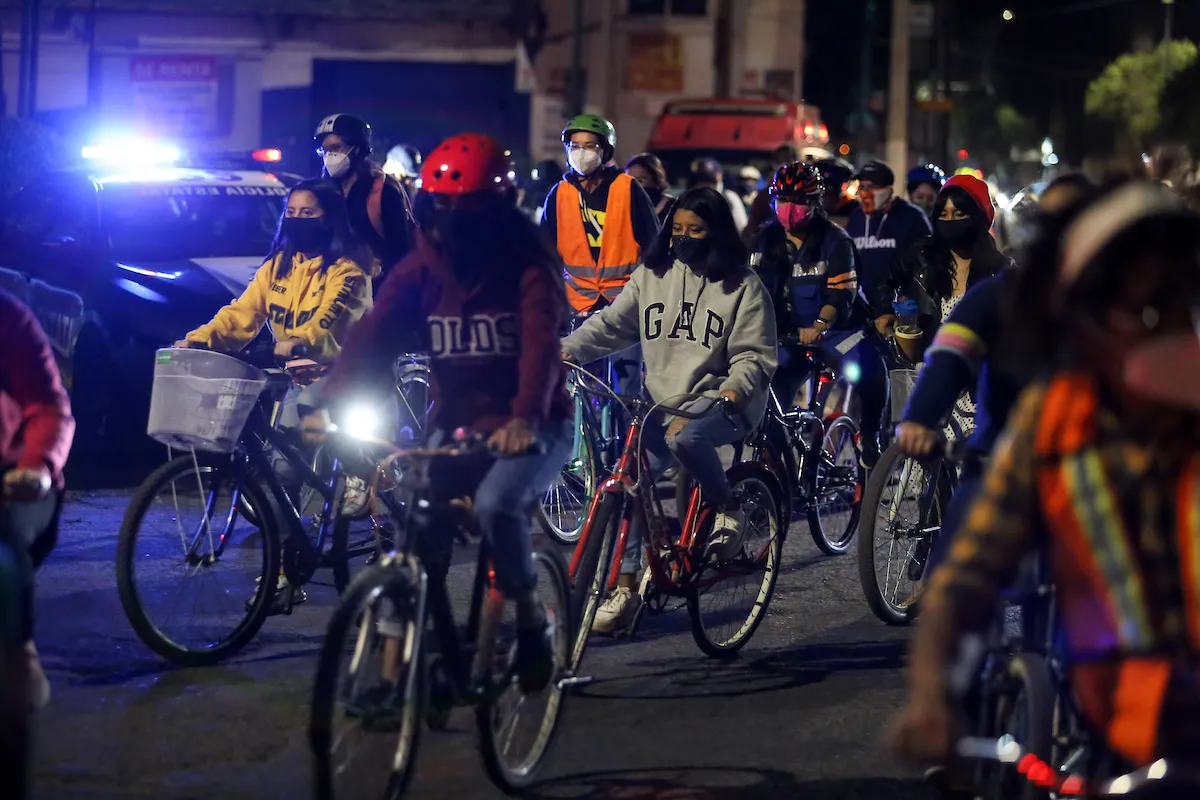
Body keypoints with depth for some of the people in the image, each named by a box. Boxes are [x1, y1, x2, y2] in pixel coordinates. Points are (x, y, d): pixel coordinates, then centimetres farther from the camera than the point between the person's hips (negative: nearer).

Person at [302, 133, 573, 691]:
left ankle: (531, 618, -7)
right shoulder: (421, 269, -1)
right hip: (457, 425, 4)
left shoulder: (528, 268, -12)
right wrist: (329, 402, -29)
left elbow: (541, 344, -27)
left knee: (495, 504, -31)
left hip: (531, 429, -4)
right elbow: (374, 335, -13)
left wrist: (525, 418, -46)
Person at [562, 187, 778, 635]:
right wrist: (569, 349, -12)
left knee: (684, 436, -36)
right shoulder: (652, 276, 8)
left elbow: (755, 356, -4)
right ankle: (624, 589, -1)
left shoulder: (743, 286, -1)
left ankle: (727, 510, -10)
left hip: (720, 400, -4)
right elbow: (612, 323, 4)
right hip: (661, 401, 5)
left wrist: (734, 388, -24)